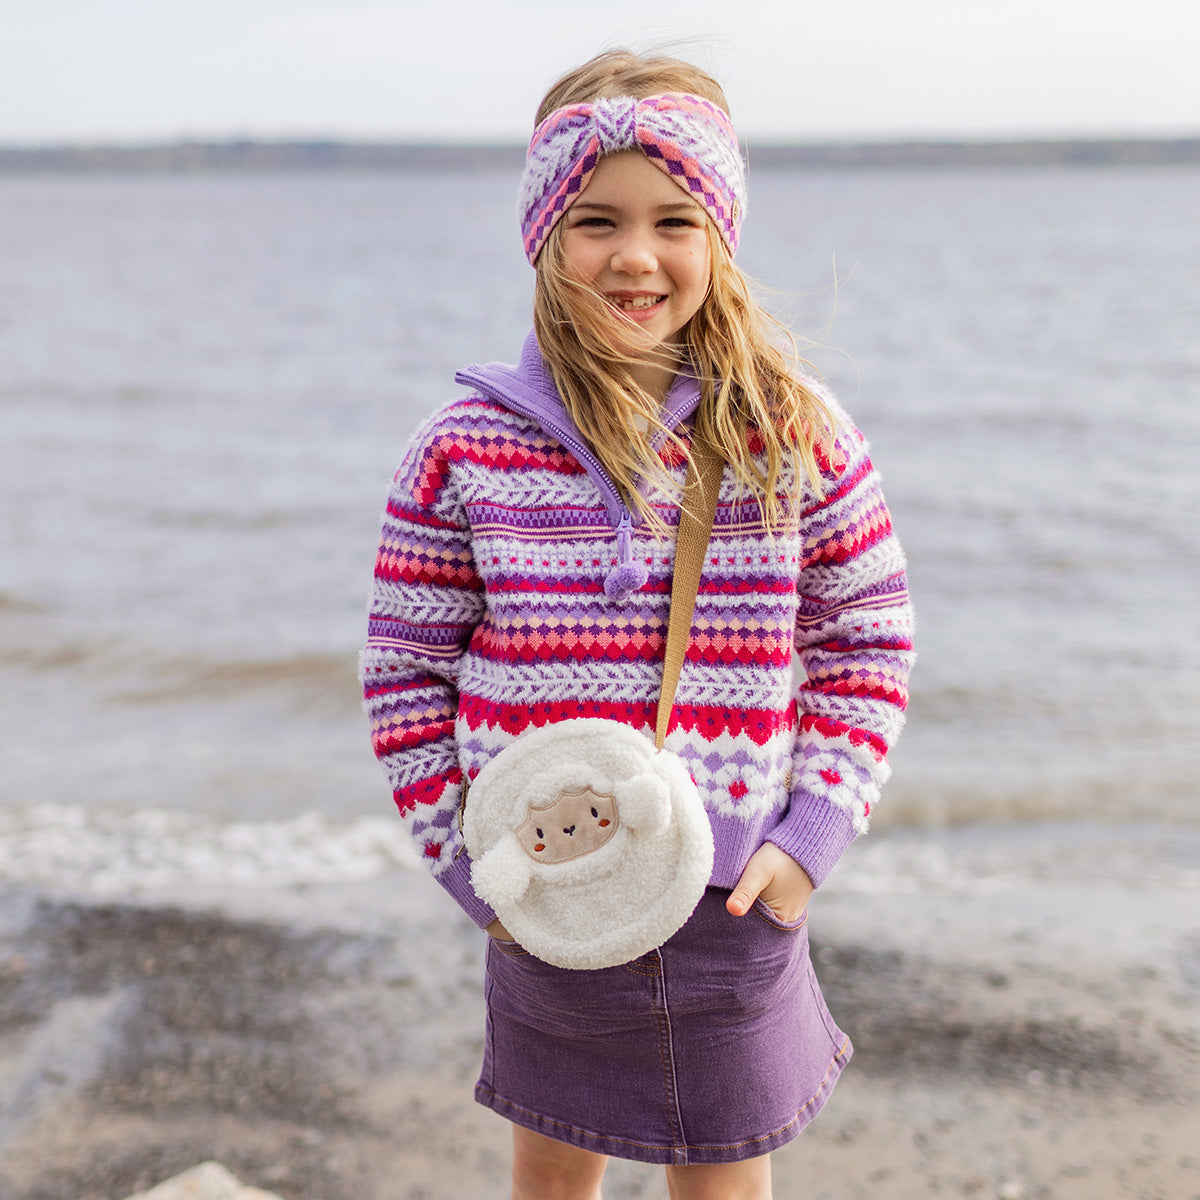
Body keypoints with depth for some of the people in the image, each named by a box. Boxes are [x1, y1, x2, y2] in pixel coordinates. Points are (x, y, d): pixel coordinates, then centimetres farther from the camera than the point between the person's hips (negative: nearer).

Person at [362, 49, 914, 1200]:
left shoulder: (798, 435, -7)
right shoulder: (466, 446, -8)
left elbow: (869, 640, 1)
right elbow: (403, 667, -1)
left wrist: (812, 836, -7)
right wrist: (465, 862, -7)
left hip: (737, 892, 0)